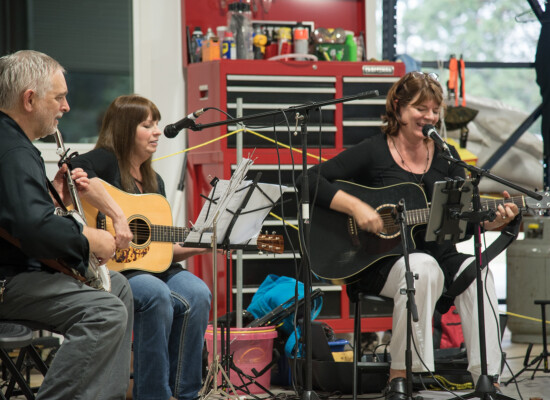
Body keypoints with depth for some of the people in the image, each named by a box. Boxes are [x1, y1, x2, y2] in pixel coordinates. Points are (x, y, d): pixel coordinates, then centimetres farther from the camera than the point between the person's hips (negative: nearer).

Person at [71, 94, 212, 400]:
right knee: (157, 295, -34)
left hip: (152, 267, 7)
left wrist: (199, 247, 5)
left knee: (197, 294, -21)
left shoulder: (154, 181, 20)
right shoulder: (106, 161, -3)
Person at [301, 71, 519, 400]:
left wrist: (494, 221, -12)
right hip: (380, 261, -4)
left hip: (439, 255, 4)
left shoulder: (445, 157, 12)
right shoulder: (373, 152, -1)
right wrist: (356, 207, -20)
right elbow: (312, 179, -9)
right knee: (422, 267, -37)